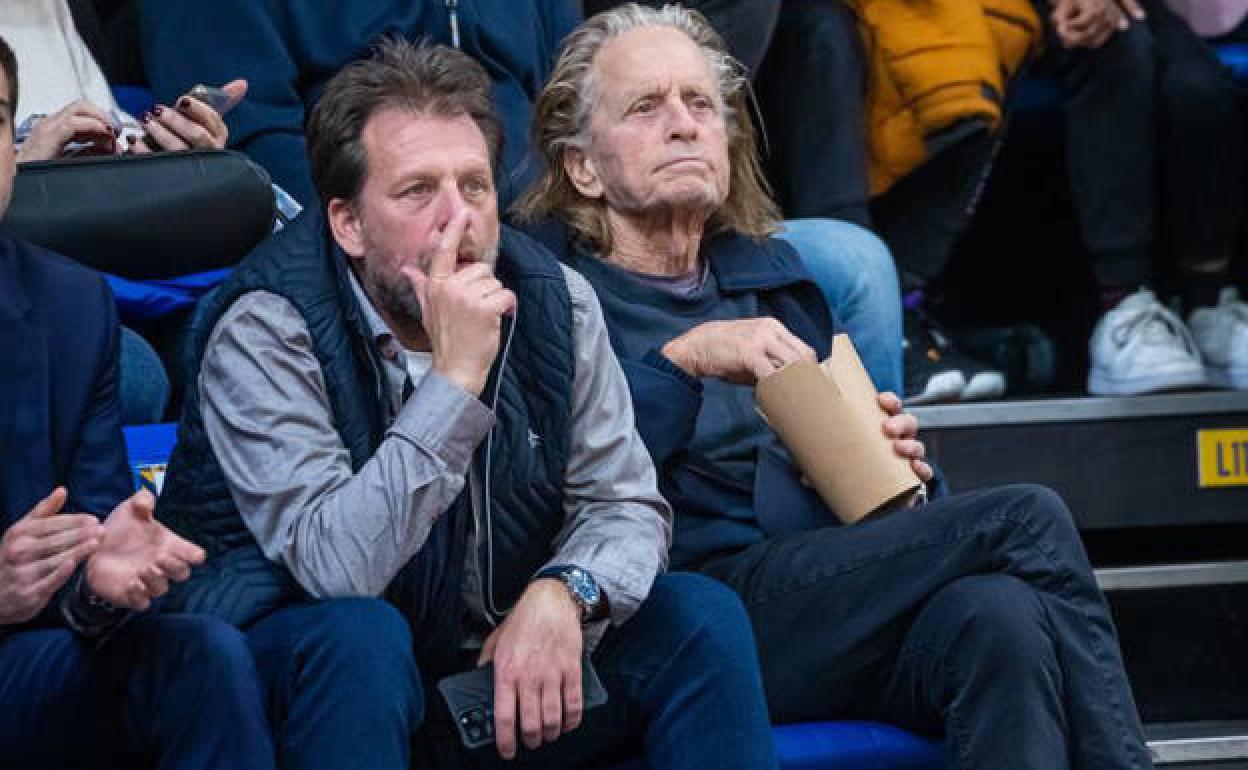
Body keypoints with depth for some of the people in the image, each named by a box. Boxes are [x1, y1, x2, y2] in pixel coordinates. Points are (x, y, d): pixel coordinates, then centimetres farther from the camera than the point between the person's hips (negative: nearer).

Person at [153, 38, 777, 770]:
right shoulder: (265, 334, -19)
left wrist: (563, 594, -25)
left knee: (702, 618, -15)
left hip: (513, 677, 4)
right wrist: (455, 377, -34)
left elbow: (625, 504, -1)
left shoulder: (552, 299, -4)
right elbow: (336, 571, -30)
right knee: (360, 634, -36)